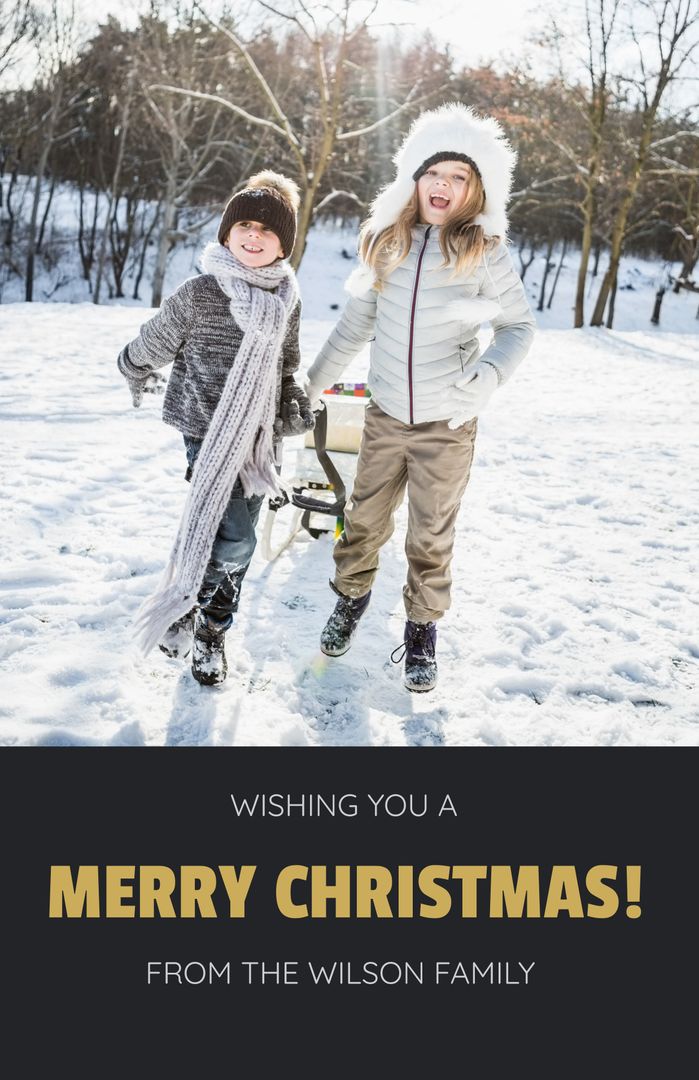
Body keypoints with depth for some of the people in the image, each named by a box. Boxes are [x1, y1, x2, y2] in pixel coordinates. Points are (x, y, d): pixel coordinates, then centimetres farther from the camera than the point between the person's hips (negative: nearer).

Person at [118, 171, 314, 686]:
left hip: (261, 435, 5)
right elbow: (150, 347, 4)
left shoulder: (288, 300, 4)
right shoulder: (199, 294, -12)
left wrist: (295, 406, 4)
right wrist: (138, 375, 22)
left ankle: (210, 632, 26)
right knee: (233, 540, -12)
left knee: (237, 537, 9)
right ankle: (181, 610, 13)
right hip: (209, 430, -5)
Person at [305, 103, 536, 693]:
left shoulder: (485, 251, -7)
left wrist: (490, 371, -22)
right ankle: (352, 596, 40)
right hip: (385, 416, 3)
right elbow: (355, 324, 11)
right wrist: (314, 382, 17)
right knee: (364, 519, 14)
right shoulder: (386, 243, 2)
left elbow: (519, 325, -1)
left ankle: (422, 626, 29)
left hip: (448, 423, -2)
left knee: (431, 536, 9)